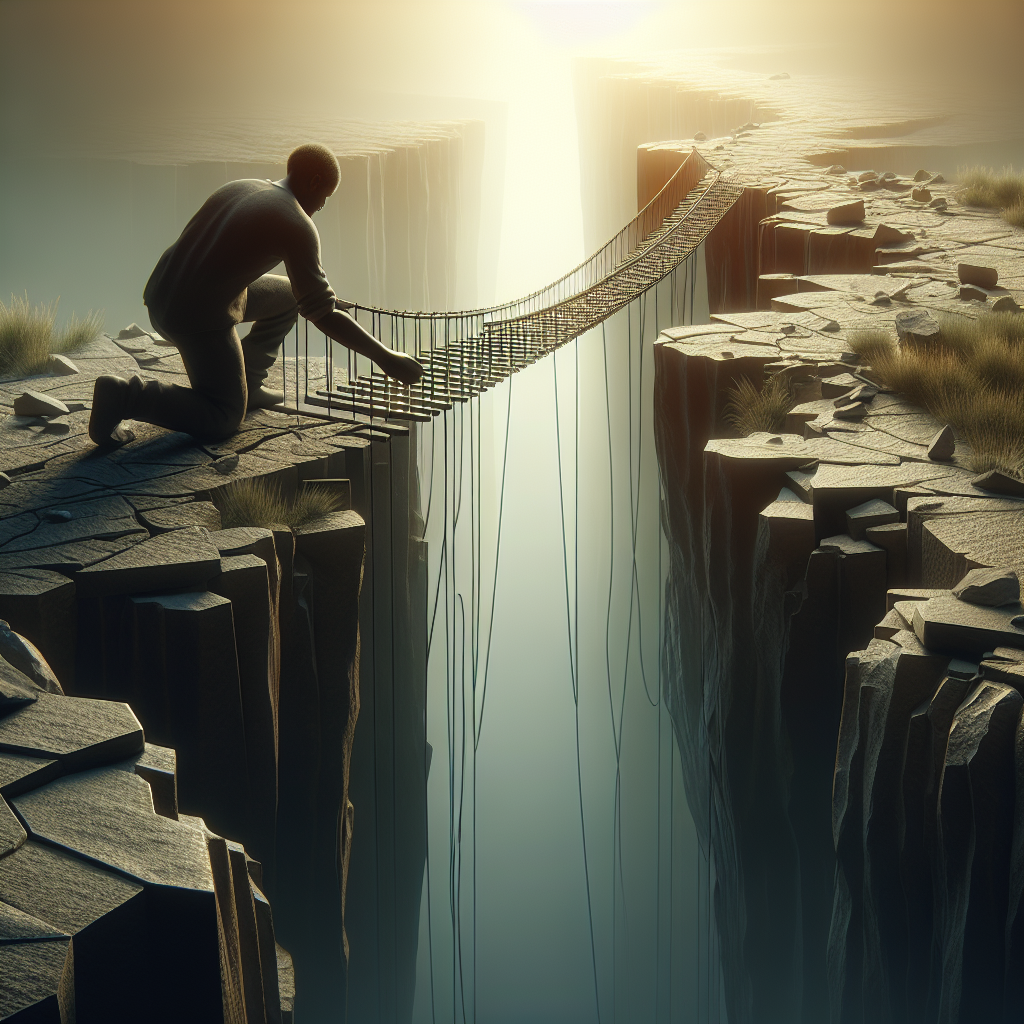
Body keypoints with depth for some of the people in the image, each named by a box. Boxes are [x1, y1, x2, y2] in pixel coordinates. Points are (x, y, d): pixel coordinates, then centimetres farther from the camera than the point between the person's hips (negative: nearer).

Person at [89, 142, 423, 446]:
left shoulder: (239, 188, 13)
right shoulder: (298, 226, -11)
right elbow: (323, 316, -14)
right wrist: (385, 358, -9)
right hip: (199, 317, -9)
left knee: (286, 296, 22)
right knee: (222, 422, 3)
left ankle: (246, 384, 26)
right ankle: (126, 396, -9)